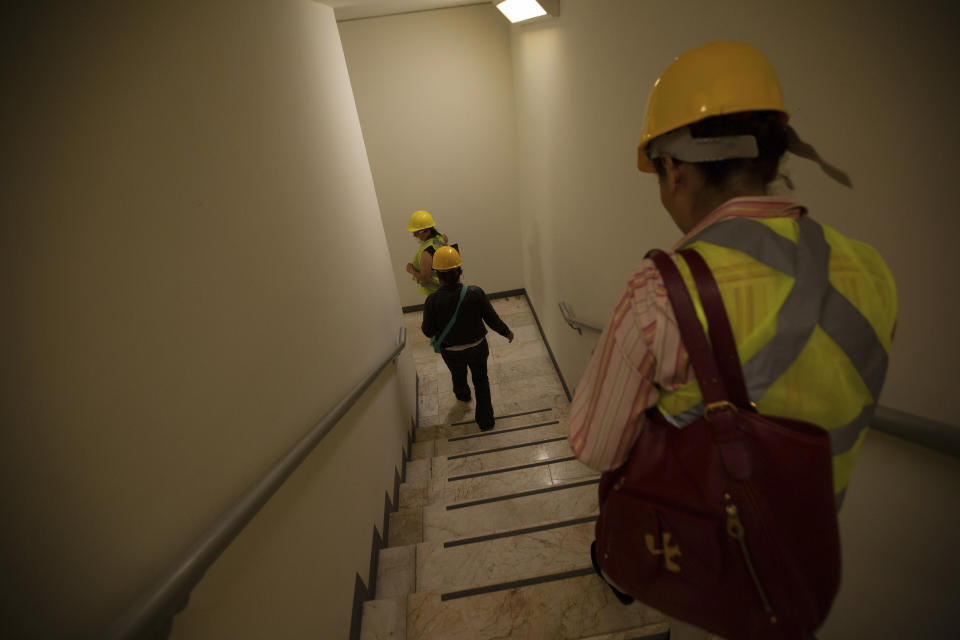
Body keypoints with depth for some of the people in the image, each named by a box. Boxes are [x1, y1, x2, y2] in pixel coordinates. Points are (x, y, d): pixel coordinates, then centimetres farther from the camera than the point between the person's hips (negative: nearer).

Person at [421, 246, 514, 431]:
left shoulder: (432, 301, -26)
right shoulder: (475, 293, -24)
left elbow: (428, 332, -14)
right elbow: (492, 320, -13)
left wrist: (423, 327, 10)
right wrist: (507, 332, 6)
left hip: (451, 352, 1)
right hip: (477, 347, 0)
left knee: (458, 377, 32)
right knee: (481, 380, 25)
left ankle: (463, 395, 66)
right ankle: (486, 420, 35)